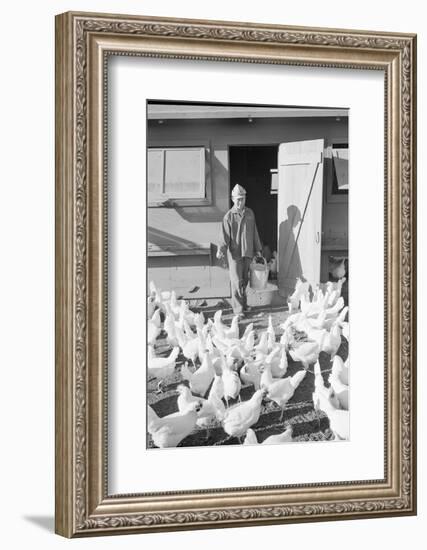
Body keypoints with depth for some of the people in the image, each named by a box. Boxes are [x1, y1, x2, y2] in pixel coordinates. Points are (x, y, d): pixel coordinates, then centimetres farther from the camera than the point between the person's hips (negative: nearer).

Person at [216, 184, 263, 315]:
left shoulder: (250, 213, 10)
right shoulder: (229, 216, -6)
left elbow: (254, 232, 18)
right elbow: (225, 235, -10)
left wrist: (257, 249, 20)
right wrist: (221, 250, -24)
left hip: (247, 252, 5)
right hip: (234, 253, -5)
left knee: (244, 280, 11)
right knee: (236, 281, -7)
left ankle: (243, 303, 23)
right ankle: (238, 308, -5)